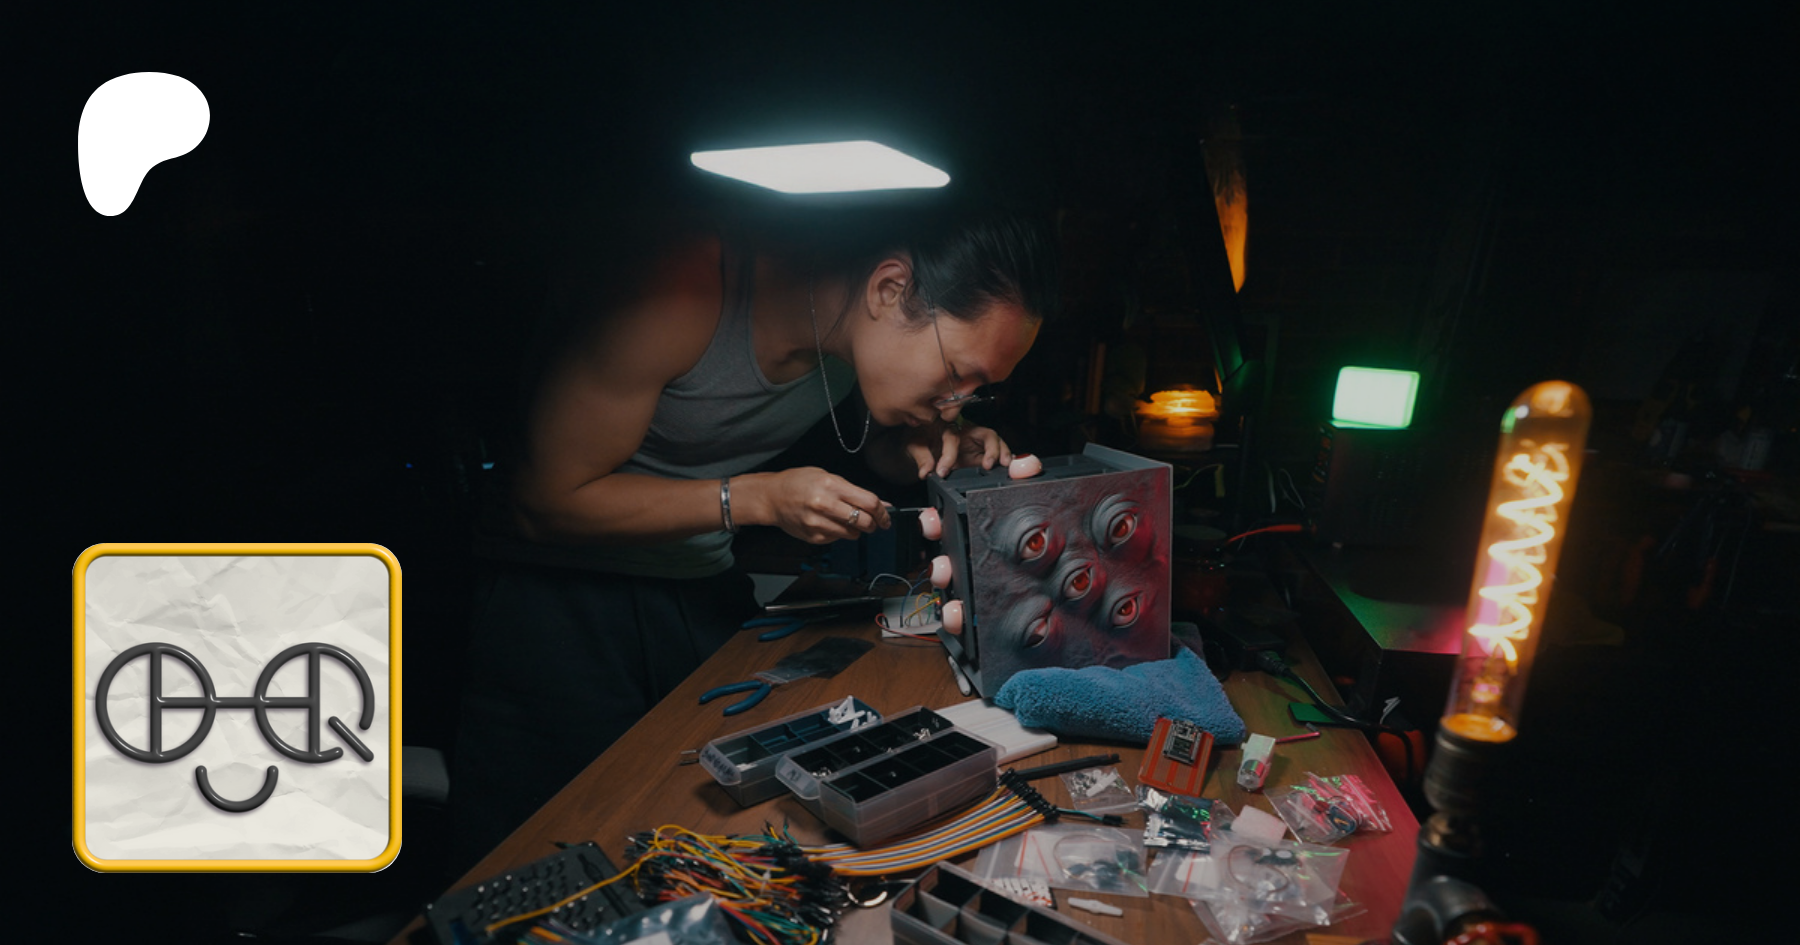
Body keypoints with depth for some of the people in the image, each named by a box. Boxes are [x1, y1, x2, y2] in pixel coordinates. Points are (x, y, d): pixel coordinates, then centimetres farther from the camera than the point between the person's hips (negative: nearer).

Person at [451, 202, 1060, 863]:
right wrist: (763, 498, -27)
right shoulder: (682, 294, -28)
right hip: (559, 591, -4)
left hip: (706, 588, 5)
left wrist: (936, 448, -14)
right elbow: (547, 502, -20)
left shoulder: (871, 332, -10)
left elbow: (876, 444, 10)